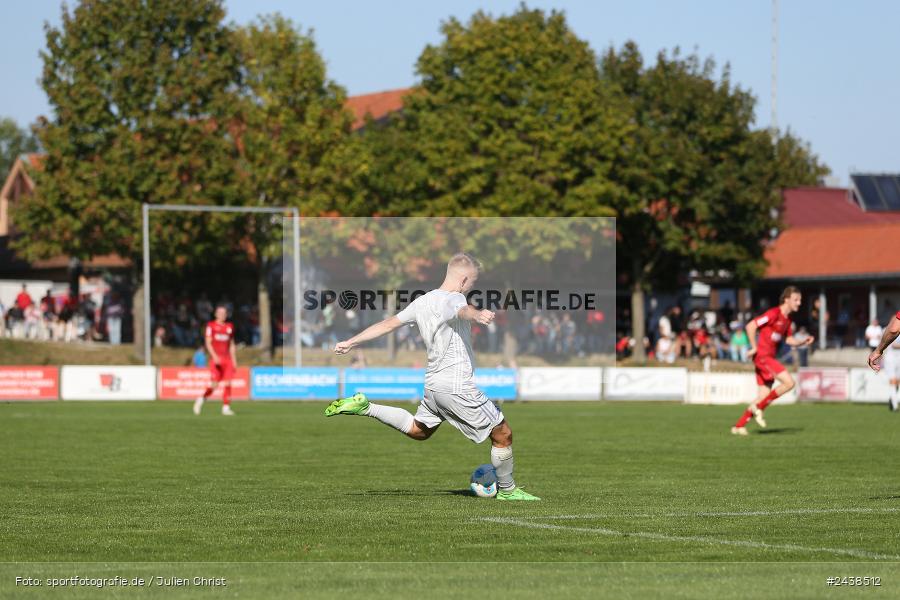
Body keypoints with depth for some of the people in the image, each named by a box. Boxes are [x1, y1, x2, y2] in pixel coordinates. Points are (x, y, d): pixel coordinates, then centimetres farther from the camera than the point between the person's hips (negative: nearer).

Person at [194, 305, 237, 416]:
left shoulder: (229, 327, 14)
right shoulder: (211, 326, 0)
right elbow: (208, 343, -5)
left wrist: (234, 360, 15)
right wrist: (214, 356, -17)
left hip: (227, 359, 4)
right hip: (216, 359, -4)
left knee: (227, 384, -4)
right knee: (215, 384, -8)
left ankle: (226, 407, 0)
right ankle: (202, 399, 17)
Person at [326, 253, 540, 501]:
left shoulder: (422, 302, 10)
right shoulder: (453, 299, -16)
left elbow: (389, 323, 16)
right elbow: (463, 311, -42)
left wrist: (351, 342, 24)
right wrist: (478, 315, -65)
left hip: (433, 383, 9)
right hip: (457, 386, -9)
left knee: (418, 430, 31)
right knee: (503, 434, 4)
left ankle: (365, 408, 19)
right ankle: (507, 490, 16)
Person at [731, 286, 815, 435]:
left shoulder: (787, 319, 13)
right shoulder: (774, 314, -14)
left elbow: (788, 339, 24)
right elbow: (750, 326, -18)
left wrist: (803, 342, 7)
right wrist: (754, 348, -15)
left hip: (768, 358, 9)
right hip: (762, 356, -9)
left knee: (764, 395, 8)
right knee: (789, 383, -15)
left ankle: (739, 426, 12)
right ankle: (758, 407, -7)